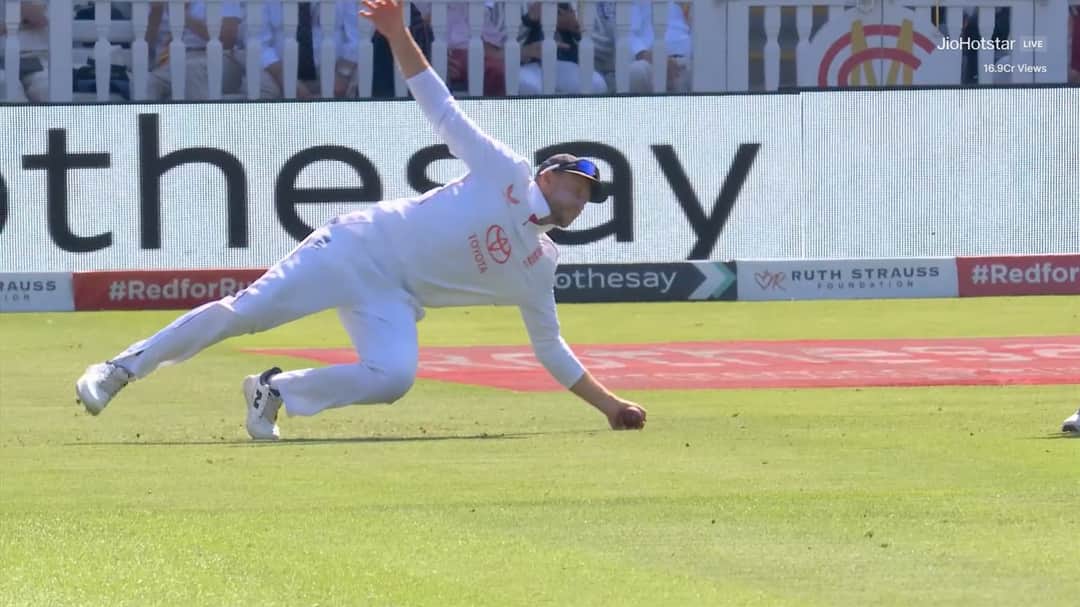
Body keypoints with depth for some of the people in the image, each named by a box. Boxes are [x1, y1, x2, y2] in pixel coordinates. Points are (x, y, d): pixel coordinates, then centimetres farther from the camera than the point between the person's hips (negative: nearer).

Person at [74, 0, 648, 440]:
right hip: (360, 248, -4)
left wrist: (609, 403, 14)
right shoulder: (508, 173, -1)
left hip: (393, 300, 4)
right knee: (245, 311, -15)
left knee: (394, 376, -26)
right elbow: (440, 107, -4)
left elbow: (550, 349, 20)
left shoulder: (537, 268, 13)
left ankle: (277, 391, -4)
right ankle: (123, 368, -3)